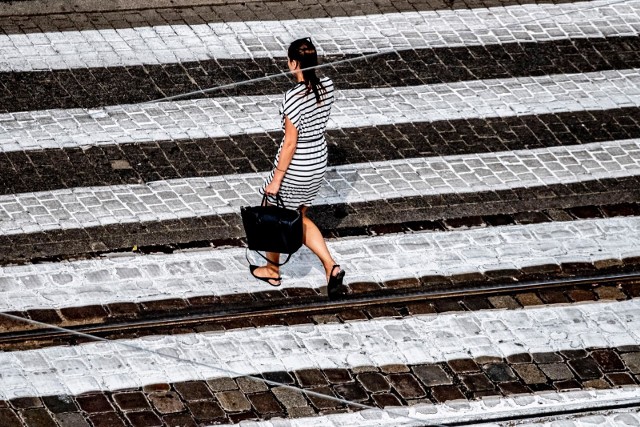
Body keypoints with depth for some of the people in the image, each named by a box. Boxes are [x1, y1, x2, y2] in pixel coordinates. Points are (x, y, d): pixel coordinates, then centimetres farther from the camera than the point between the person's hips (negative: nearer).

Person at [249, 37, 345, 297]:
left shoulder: (293, 97, -28)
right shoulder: (327, 86, -8)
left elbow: (290, 142, -23)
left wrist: (276, 179, -15)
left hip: (295, 168, -7)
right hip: (318, 163, 7)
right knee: (300, 219, 24)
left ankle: (272, 271, 38)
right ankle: (331, 267, 12)